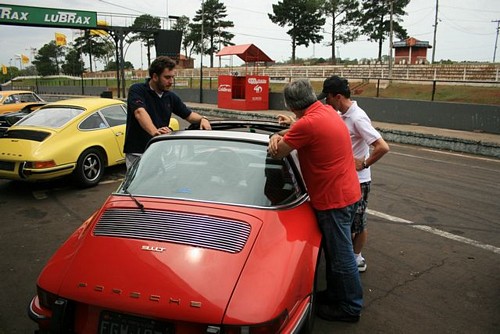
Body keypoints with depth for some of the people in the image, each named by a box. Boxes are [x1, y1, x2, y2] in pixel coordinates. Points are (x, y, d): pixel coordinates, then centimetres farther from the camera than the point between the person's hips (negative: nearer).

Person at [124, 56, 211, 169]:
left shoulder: (171, 97, 9)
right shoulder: (137, 90, -9)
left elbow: (189, 115, 15)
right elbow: (140, 112, -27)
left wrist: (202, 119, -9)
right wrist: (154, 131, -46)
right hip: (137, 154, -5)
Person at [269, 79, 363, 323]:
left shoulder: (308, 124, -24)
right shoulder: (327, 111, 6)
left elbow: (276, 154, -16)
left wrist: (277, 140, 6)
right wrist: (279, 135, -1)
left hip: (333, 199, -10)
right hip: (346, 193, 10)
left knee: (341, 255, 5)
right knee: (335, 250, 22)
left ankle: (350, 307, 22)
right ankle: (334, 293, 38)